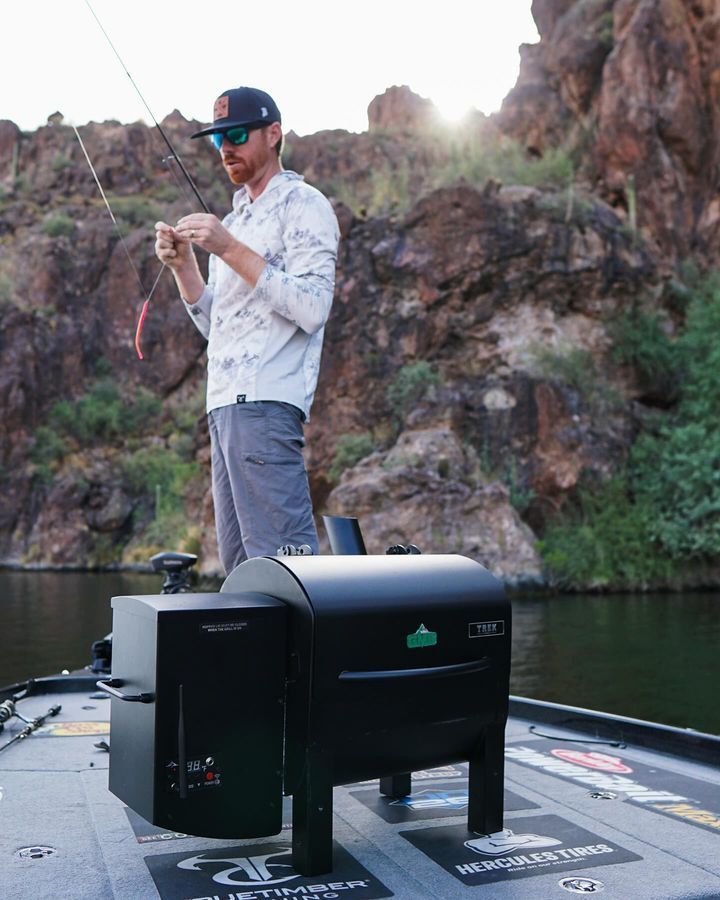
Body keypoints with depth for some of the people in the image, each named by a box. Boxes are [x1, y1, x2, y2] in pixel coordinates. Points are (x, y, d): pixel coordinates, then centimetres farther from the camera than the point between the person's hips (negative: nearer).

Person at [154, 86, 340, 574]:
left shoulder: (304, 206, 0)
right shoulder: (235, 219, 25)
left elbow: (312, 310, -14)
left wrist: (230, 249, -16)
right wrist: (182, 264, 9)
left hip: (266, 403, -9)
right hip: (224, 403, 9)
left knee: (280, 556, -14)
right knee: (239, 563, 8)